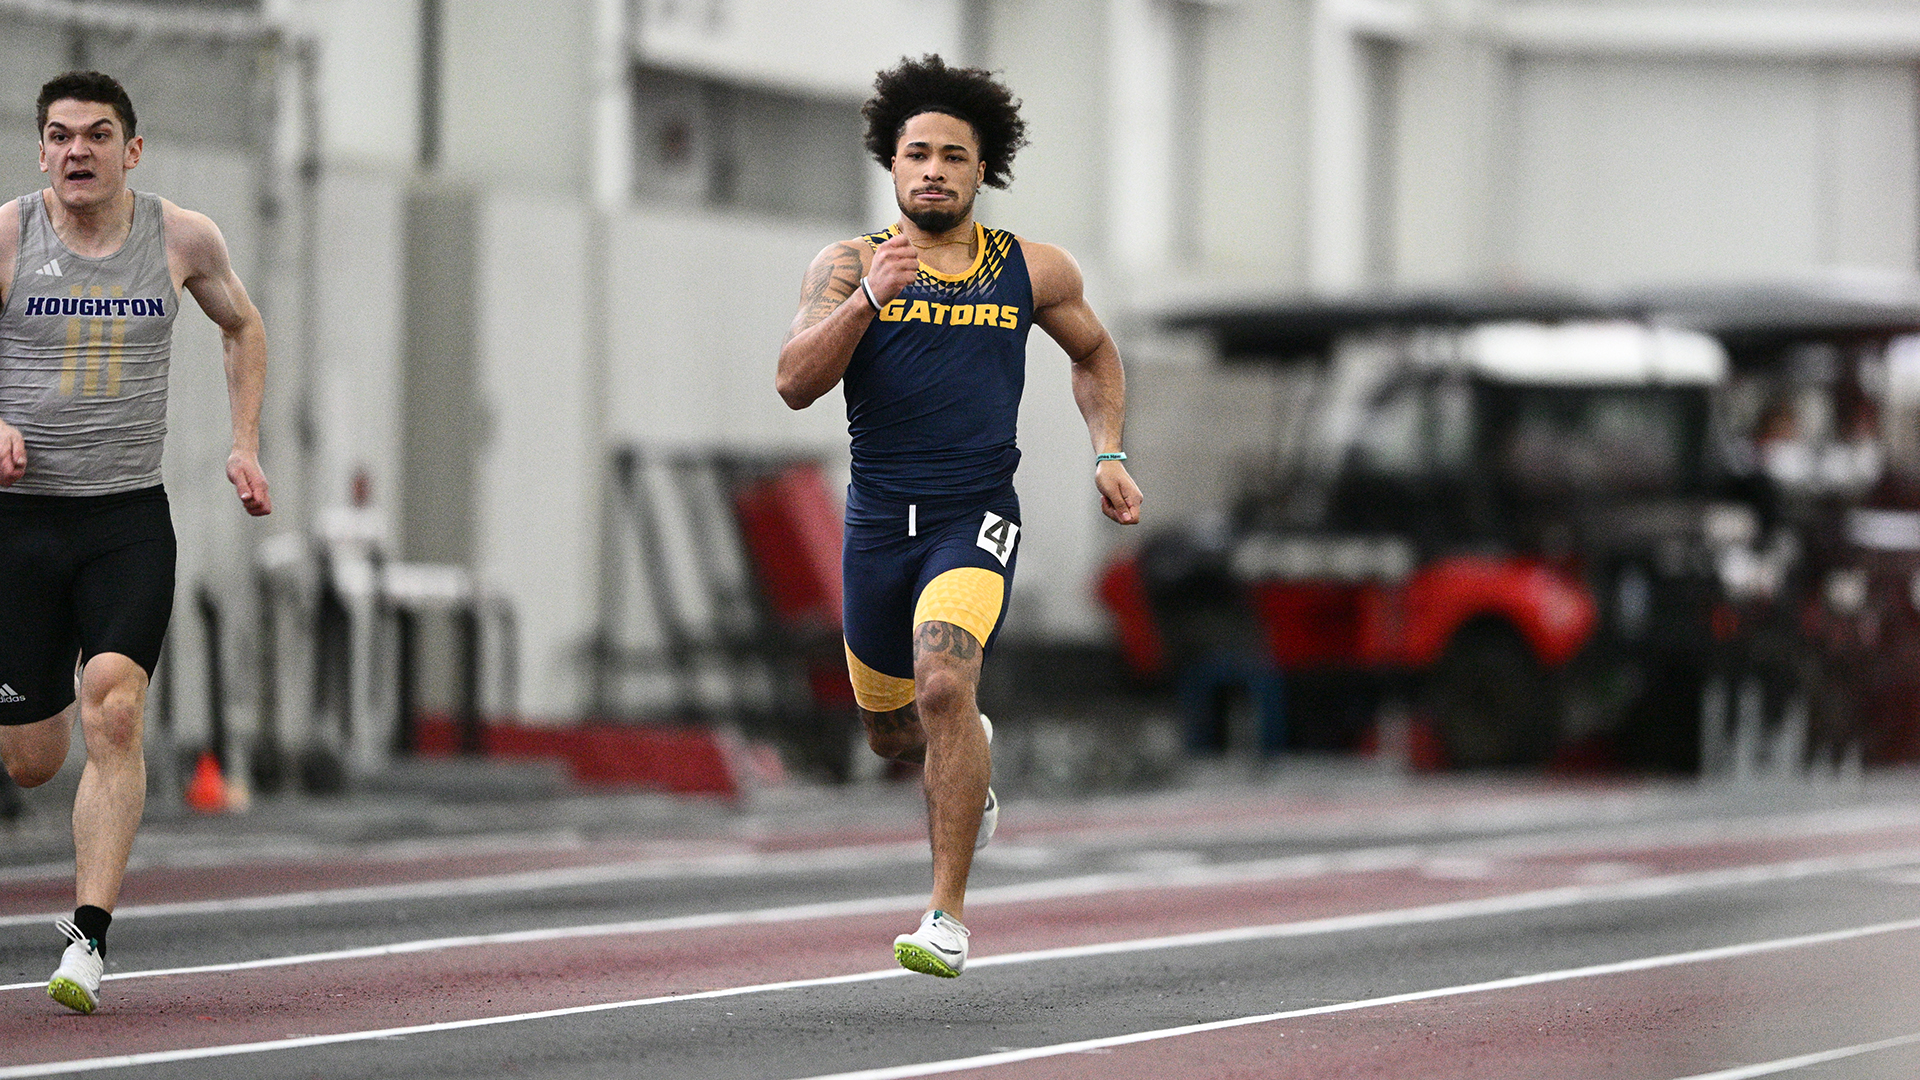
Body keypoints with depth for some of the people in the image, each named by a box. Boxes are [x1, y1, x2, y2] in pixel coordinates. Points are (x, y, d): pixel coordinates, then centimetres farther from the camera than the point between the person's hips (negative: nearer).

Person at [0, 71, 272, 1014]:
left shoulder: (183, 239, 2)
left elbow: (241, 326, 22)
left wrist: (245, 447, 13)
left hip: (130, 519, 0)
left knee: (113, 716, -21)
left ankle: (89, 939, -19)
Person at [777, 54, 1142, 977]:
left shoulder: (1032, 272, 5)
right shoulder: (848, 267, 1)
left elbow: (1095, 354, 24)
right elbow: (795, 383, -12)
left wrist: (1108, 454, 9)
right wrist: (869, 298, -24)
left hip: (976, 519, -2)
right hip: (878, 521, 2)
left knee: (943, 685, -26)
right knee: (893, 734, 15)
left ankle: (948, 917, -21)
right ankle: (972, 756, 54)